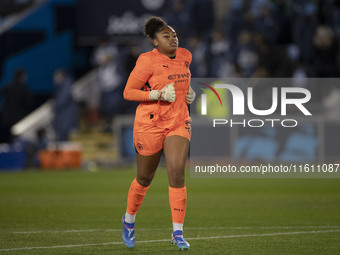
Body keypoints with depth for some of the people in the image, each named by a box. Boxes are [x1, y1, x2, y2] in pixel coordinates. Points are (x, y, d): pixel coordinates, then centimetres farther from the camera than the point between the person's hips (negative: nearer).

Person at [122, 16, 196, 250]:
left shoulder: (185, 56, 7)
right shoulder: (147, 60, -12)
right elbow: (128, 92, -11)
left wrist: (188, 92, 10)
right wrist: (158, 95, -21)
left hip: (179, 123, 4)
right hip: (150, 124, -4)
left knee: (177, 173, -13)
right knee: (145, 178, 9)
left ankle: (178, 232, -10)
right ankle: (129, 219, 37)